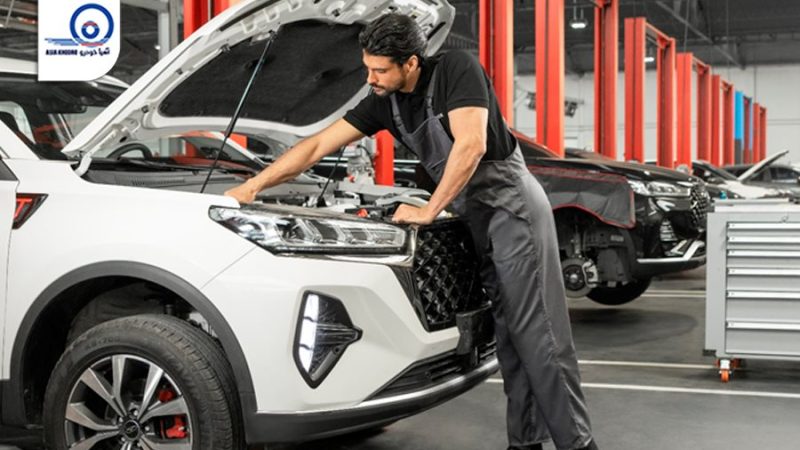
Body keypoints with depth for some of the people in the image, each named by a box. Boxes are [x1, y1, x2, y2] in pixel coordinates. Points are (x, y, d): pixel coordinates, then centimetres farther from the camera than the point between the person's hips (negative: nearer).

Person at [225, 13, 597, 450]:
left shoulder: (456, 69, -14)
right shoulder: (384, 102, 5)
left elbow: (471, 144, -23)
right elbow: (317, 145, 6)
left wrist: (429, 211, -16)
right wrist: (253, 185, 4)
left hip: (511, 202, -7)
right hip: (474, 215, 7)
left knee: (537, 330, -9)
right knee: (508, 329, 7)